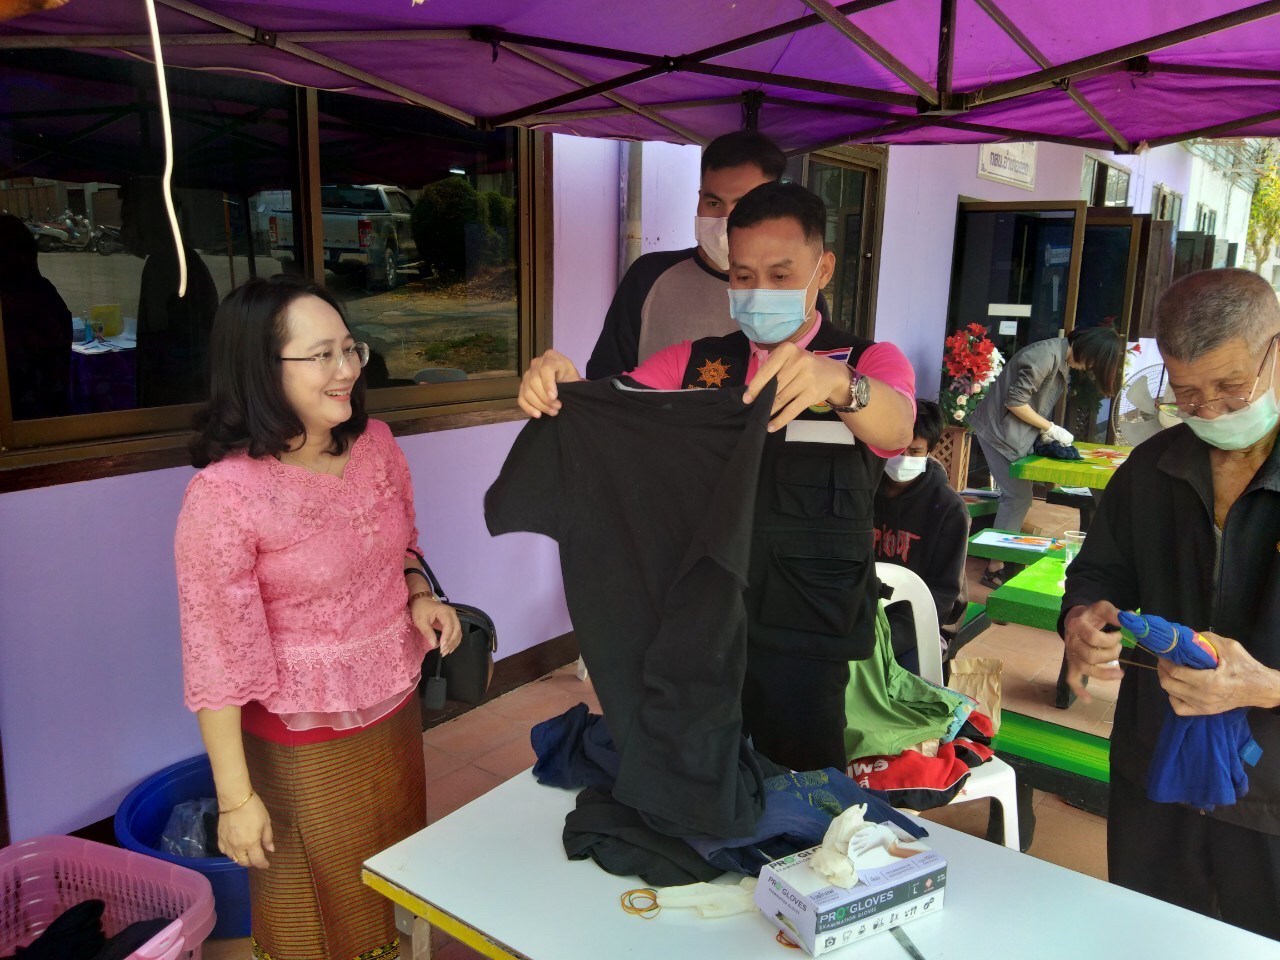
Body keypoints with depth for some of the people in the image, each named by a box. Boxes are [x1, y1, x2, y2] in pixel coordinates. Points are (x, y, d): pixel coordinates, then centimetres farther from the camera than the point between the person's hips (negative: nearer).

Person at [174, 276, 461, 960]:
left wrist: (420, 596, -8)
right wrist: (236, 797, -14)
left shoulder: (375, 443, -5)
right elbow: (217, 655, -18)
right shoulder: (223, 495, -23)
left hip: (397, 708, 6)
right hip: (304, 742, -5)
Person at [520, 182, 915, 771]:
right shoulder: (693, 363, 6)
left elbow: (895, 428, -23)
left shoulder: (870, 363, -2)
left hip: (807, 640, -2)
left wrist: (837, 382, -46)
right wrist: (562, 385, -32)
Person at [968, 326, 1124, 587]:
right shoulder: (1047, 355, -21)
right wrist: (1050, 428, -14)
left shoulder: (1062, 360, 9)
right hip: (999, 430, -10)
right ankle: (995, 569, -3)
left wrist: (1047, 432, 1)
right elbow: (1015, 401, -22)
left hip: (1016, 434, 10)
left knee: (1016, 496, 9)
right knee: (1018, 497, -8)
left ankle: (1000, 559, 15)